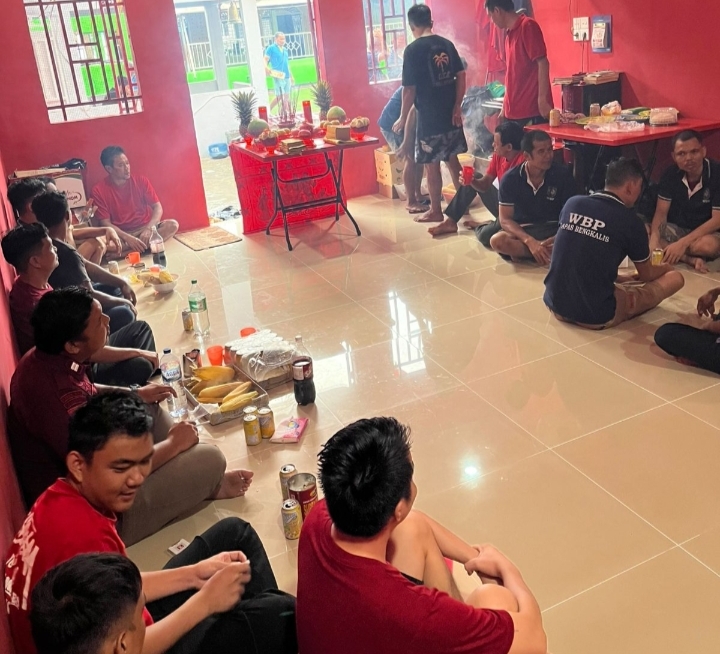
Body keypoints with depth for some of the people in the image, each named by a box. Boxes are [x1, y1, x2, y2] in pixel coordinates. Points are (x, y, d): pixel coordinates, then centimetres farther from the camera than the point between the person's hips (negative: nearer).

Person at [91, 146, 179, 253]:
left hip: (145, 228, 3)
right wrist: (127, 238, -27)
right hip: (121, 234, -3)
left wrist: (149, 229, -24)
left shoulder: (141, 181, 0)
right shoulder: (99, 191, -6)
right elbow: (105, 223, -9)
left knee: (172, 225, -27)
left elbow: (157, 207, -4)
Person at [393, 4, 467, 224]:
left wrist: (403, 118, -3)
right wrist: (457, 107, 6)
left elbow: (409, 89, -12)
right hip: (450, 113, 6)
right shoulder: (447, 44, 6)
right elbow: (461, 77, 5)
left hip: (429, 117, -6)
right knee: (452, 159, 18)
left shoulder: (413, 50, -11)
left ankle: (435, 211, 11)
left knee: (431, 164, 3)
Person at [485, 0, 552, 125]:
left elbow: (542, 63, -13)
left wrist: (543, 100, -18)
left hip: (532, 110, -8)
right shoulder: (510, 33, 16)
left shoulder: (528, 26, -7)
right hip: (513, 111, 8)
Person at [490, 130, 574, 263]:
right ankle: (548, 252, -21)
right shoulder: (511, 178, -9)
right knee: (497, 241, -33)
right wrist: (530, 241, -28)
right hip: (522, 230, 0)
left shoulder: (563, 175, -8)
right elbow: (505, 219, -10)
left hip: (553, 229, 0)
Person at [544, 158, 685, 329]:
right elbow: (647, 275, 11)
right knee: (675, 278, 9)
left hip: (555, 305, 7)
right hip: (596, 316, -6)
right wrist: (666, 268, 35)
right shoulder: (630, 221, -8)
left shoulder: (572, 203, 3)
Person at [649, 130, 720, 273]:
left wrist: (682, 243, -31)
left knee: (708, 245, -40)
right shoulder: (671, 174, -6)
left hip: (707, 232, -4)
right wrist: (654, 241, -29)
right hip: (677, 229, 4)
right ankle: (690, 259, -21)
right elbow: (661, 212, -8)